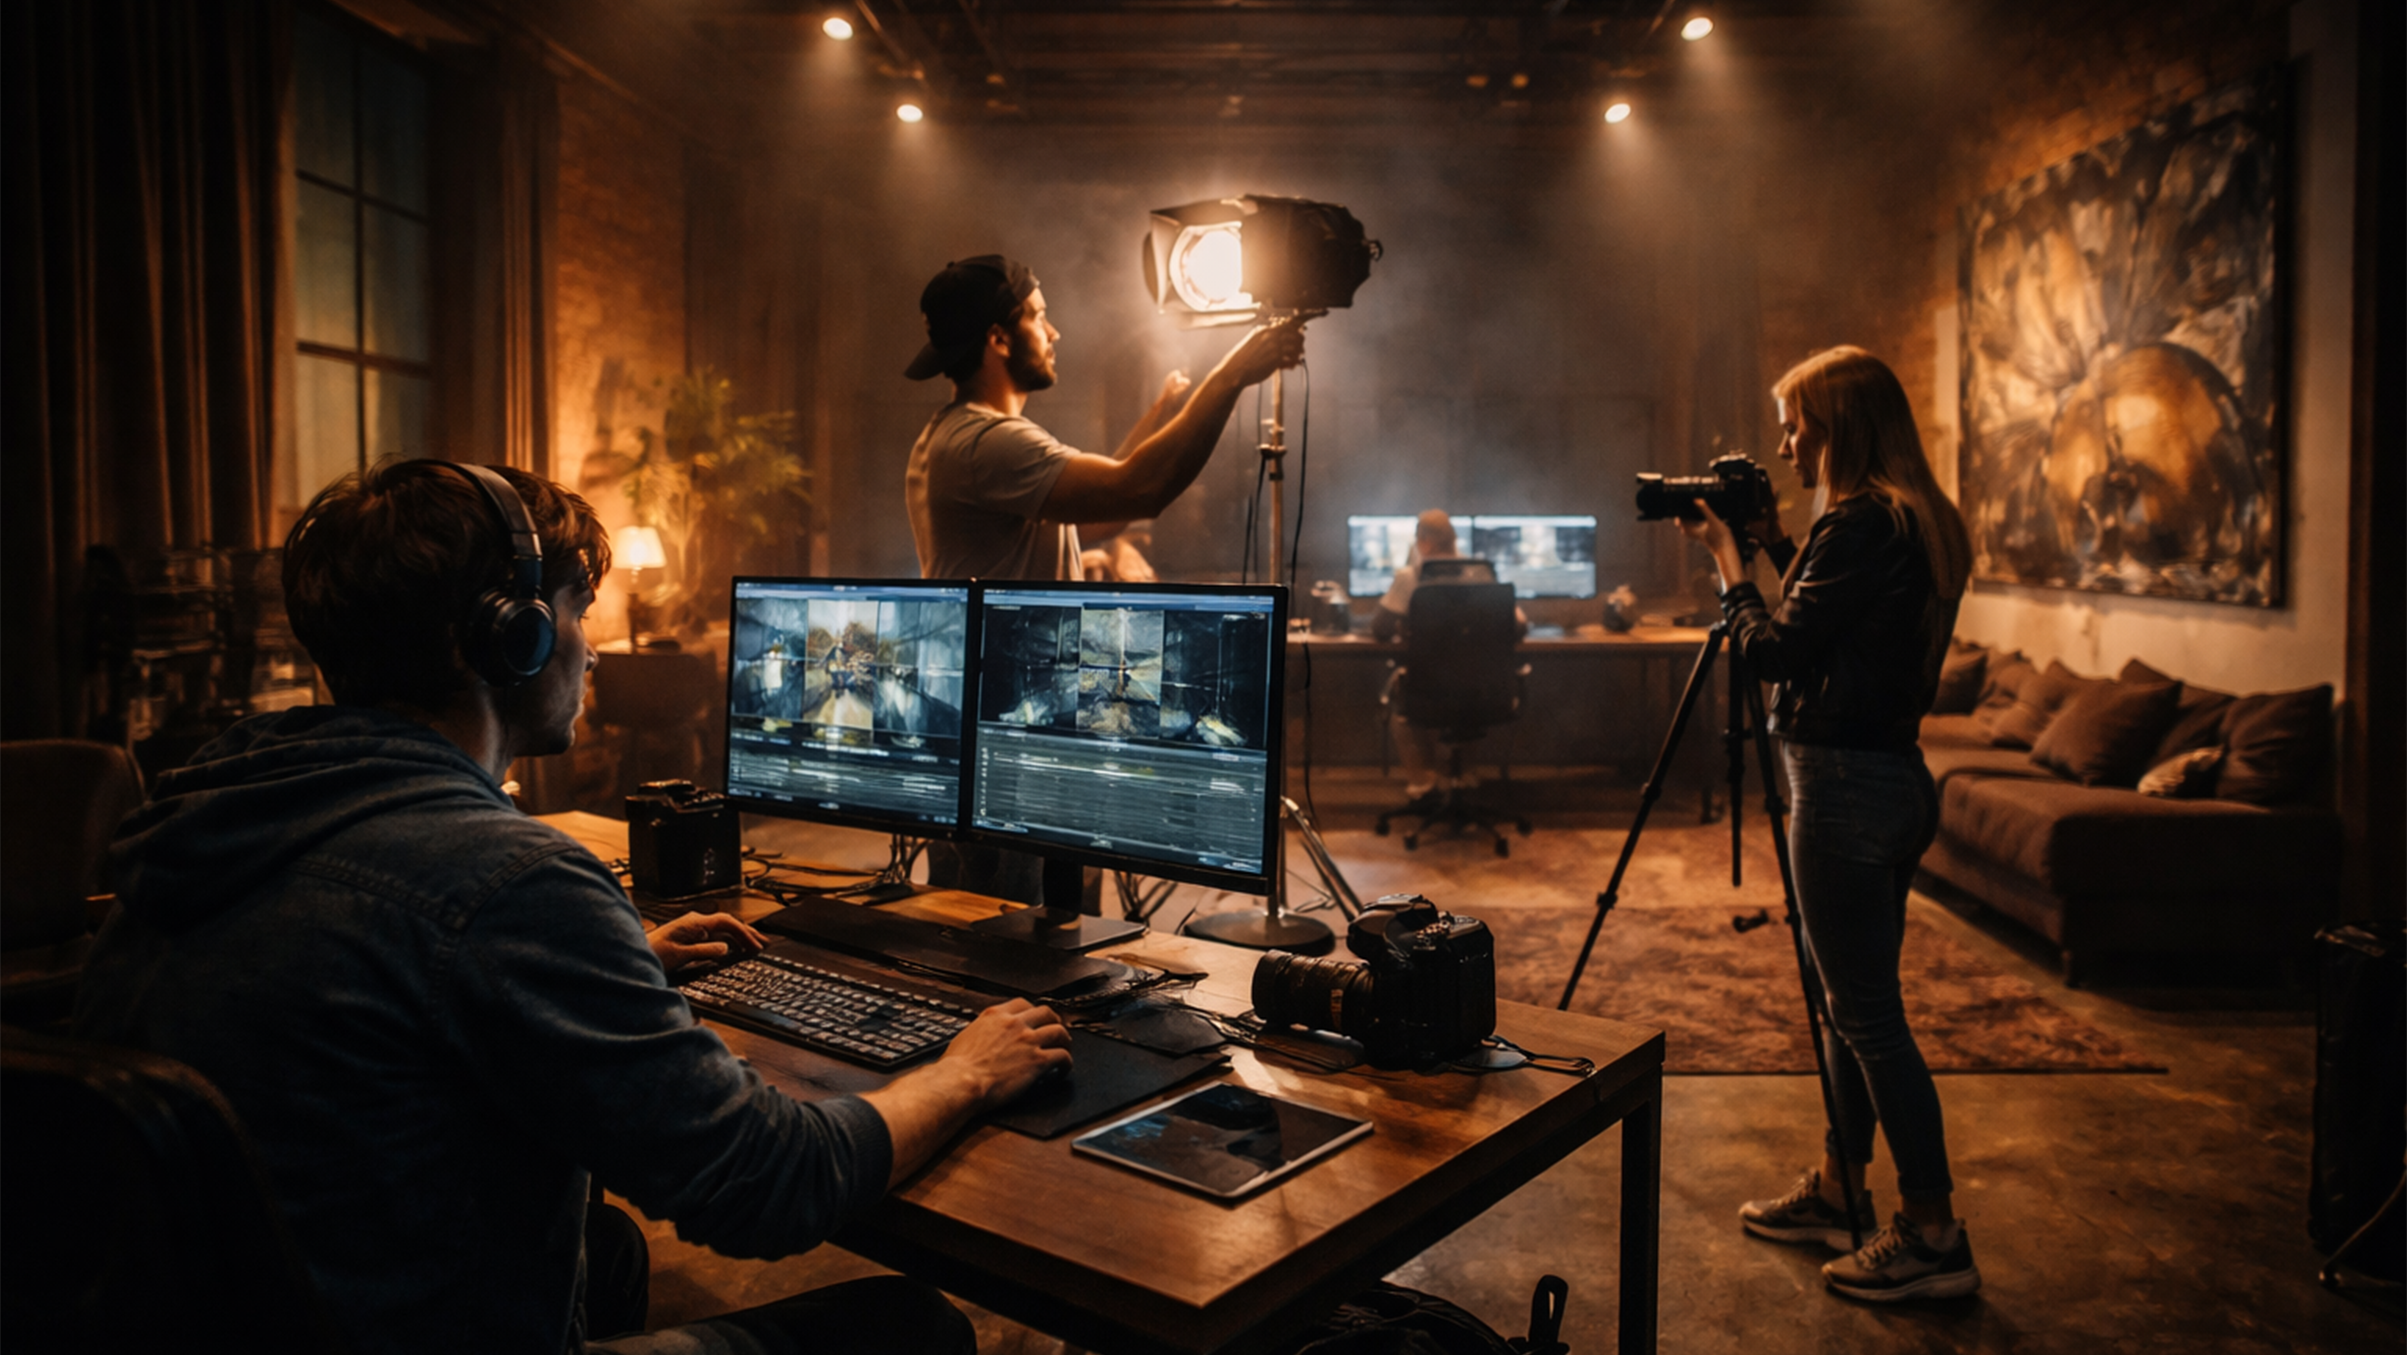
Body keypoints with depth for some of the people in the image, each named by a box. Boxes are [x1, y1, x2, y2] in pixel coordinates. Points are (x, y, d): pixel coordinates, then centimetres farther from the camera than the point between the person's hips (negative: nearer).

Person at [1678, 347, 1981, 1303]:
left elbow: (1772, 651, -17)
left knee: (1868, 1013, -1)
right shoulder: (1917, 524, 12)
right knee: (1854, 1000, 18)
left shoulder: (1856, 526, -18)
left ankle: (1934, 1235, 9)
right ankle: (1836, 1189, 31)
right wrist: (1778, 549, 16)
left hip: (1845, 785, -10)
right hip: (1895, 781, 10)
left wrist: (1728, 560, -4)